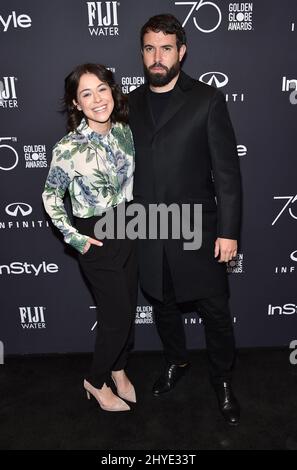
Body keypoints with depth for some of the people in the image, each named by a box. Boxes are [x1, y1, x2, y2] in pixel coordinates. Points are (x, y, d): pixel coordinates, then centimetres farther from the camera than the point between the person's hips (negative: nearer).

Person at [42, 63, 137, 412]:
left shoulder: (124, 131, -2)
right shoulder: (69, 148, -19)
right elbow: (50, 197, -7)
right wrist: (74, 238, -10)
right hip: (97, 238, -6)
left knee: (128, 308, 17)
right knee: (116, 316, 4)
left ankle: (118, 369, 43)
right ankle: (96, 381, 32)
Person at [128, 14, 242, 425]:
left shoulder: (207, 100, -6)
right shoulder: (131, 103, 6)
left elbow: (227, 171, -7)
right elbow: (129, 165, 9)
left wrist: (228, 231, -10)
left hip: (198, 230, -3)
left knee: (215, 312, 9)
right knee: (163, 305, 20)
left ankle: (223, 380, 34)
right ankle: (176, 362, 46)